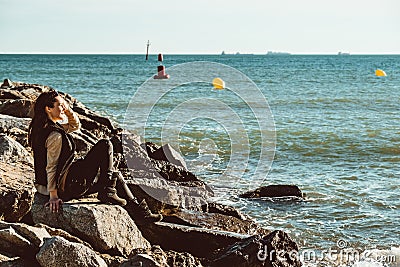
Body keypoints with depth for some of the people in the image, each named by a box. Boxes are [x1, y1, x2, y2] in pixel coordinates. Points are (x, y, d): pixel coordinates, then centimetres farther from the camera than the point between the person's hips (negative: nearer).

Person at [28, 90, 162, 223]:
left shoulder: (45, 127, 9)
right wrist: (53, 196, -21)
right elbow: (51, 167, -23)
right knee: (105, 145, -12)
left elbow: (75, 126, 22)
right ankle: (107, 193, -7)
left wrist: (68, 110, 4)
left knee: (114, 175, 21)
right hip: (67, 185, -11)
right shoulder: (55, 135, -22)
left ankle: (138, 211, 23)